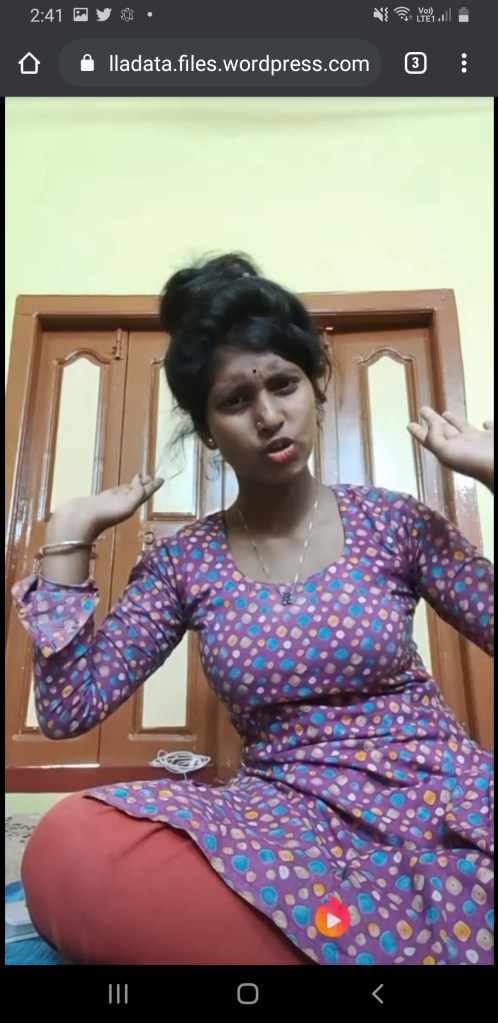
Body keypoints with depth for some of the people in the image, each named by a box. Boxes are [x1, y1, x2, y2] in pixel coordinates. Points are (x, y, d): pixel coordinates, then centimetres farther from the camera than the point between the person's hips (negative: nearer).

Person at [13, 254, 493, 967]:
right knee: (65, 848, -28)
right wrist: (70, 534, -3)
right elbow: (67, 710, -1)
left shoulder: (393, 522, 1)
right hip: (292, 812, 2)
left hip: (438, 794, -1)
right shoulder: (185, 561, 3)